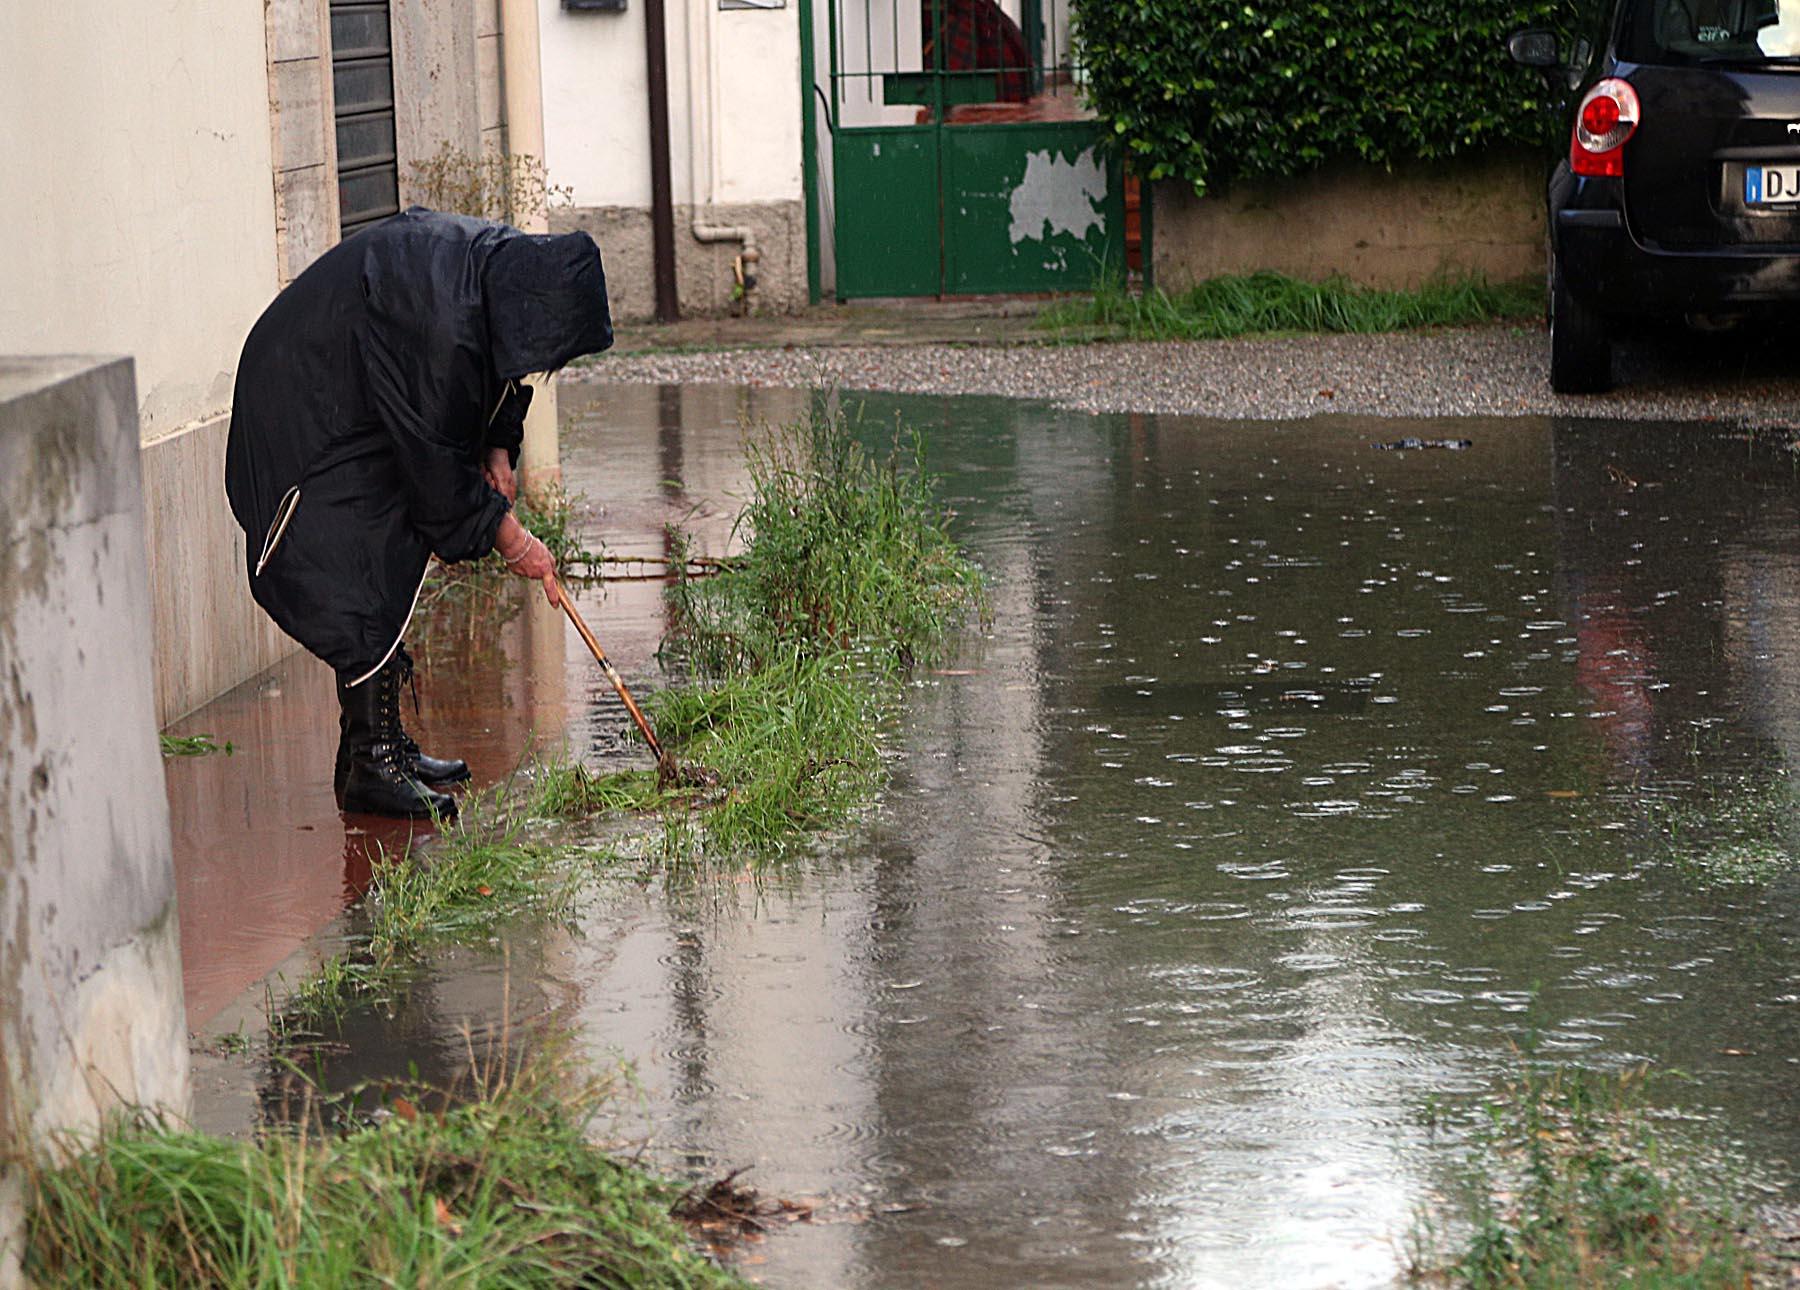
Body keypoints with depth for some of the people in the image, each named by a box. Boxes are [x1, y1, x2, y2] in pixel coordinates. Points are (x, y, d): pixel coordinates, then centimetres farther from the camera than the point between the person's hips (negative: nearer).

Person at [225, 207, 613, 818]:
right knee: (369, 586, -14)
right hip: (309, 426, -10)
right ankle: (368, 766, -10)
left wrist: (498, 450, 3)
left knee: (396, 565, 11)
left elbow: (497, 367, 15)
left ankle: (384, 742, 19)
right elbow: (434, 458, -25)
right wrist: (511, 540, -15)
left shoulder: (506, 262, -8)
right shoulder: (440, 320, -34)